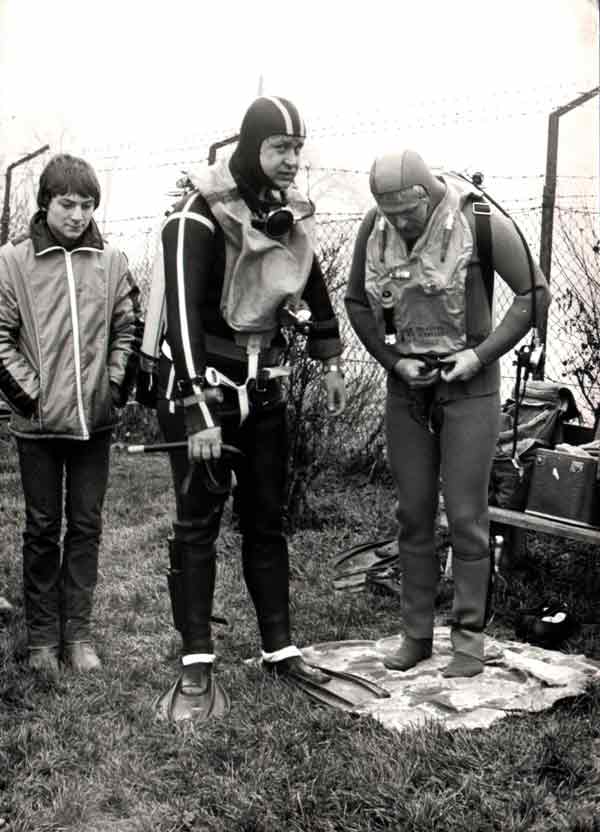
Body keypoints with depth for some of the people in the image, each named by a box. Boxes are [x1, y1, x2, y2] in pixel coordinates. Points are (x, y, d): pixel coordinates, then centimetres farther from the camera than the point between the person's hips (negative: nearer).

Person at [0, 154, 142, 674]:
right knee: (43, 528, 8)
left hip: (95, 420, 2)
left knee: (87, 526, 9)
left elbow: (129, 330, 7)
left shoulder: (111, 262, 2)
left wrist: (117, 387, -1)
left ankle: (77, 632, 20)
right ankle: (42, 635, 20)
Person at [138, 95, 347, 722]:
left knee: (267, 520, 10)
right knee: (197, 523, -3)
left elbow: (312, 285, 20)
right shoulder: (198, 219, -17)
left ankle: (279, 648, 19)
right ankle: (196, 669, 4)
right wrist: (199, 415, -29)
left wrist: (330, 360, 16)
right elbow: (183, 317, -24)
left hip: (262, 387, 6)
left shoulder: (286, 212, 4)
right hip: (200, 386, -6)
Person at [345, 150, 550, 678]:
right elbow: (357, 303, 8)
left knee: (466, 516, -2)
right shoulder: (374, 228, -4)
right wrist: (393, 361, -5)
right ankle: (417, 634, 19)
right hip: (408, 386, 4)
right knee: (413, 515, 8)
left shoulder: (480, 220, -16)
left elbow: (535, 292, -9)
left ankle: (470, 639, 12)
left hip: (469, 385, -4)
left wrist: (481, 355, -15)